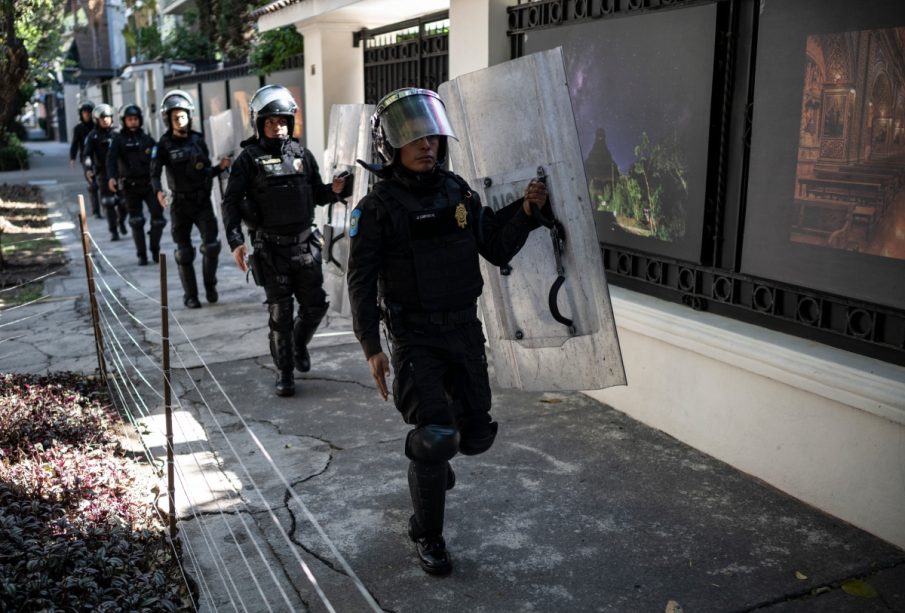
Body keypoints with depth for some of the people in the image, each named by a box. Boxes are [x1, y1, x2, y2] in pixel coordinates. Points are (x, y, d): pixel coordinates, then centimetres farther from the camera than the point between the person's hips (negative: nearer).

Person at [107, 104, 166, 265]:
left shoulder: (147, 139, 11)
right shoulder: (118, 140, 1)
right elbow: (111, 159, -12)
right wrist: (112, 177, -27)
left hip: (149, 183, 2)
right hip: (130, 186, -2)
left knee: (158, 218, -5)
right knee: (136, 222, 1)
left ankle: (155, 249, 14)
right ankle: (142, 255, 10)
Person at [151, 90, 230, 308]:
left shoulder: (198, 140, 4)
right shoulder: (164, 145, -5)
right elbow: (155, 174, -12)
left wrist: (220, 167, -8)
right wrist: (158, 191, -31)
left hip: (203, 201, 2)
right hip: (180, 204, -2)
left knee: (211, 244, -8)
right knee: (184, 252, 5)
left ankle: (210, 285, 14)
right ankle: (190, 295, 16)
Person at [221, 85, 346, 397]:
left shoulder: (302, 154, 7)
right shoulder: (249, 159, -5)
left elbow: (317, 194, 15)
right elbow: (231, 202, -8)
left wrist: (333, 190, -8)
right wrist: (235, 241, -19)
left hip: (305, 245, 4)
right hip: (271, 248, -3)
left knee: (315, 305, 8)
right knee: (280, 313, 2)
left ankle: (299, 344, 38)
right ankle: (284, 373, 16)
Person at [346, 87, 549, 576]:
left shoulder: (459, 193, 3)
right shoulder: (378, 208, -11)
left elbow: (497, 251, 8)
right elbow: (361, 281, -10)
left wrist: (525, 212, -8)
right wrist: (371, 348, -16)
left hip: (465, 330, 5)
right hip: (415, 337, -5)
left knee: (476, 434, 12)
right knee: (435, 436, -11)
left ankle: (431, 457, 47)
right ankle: (427, 535, 14)